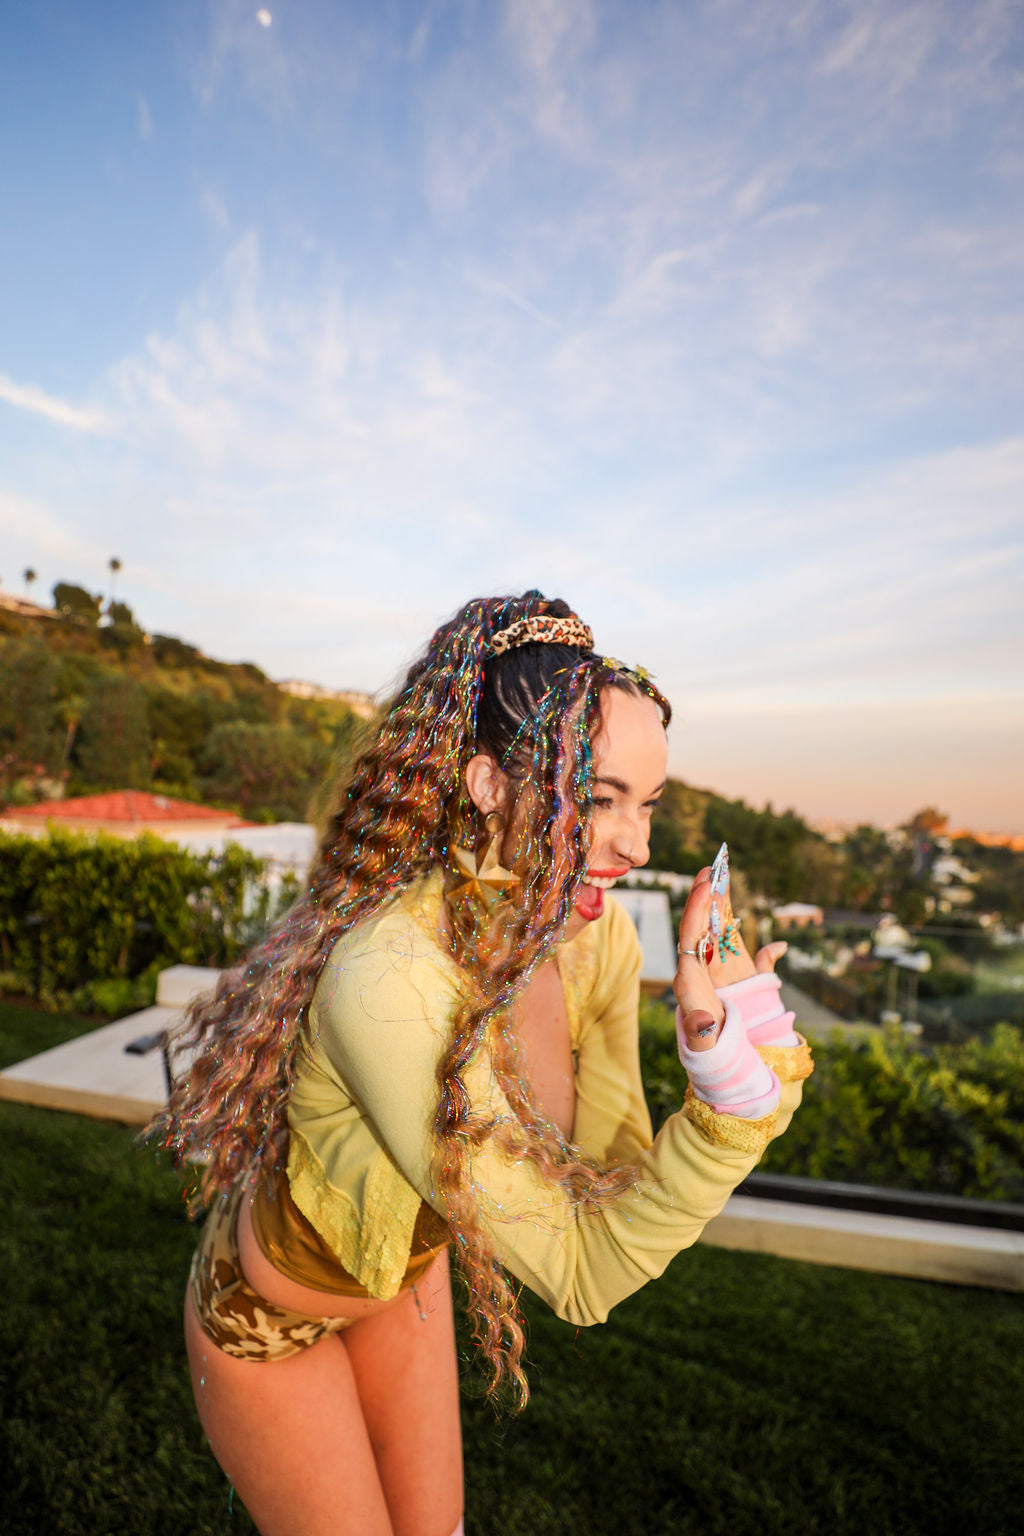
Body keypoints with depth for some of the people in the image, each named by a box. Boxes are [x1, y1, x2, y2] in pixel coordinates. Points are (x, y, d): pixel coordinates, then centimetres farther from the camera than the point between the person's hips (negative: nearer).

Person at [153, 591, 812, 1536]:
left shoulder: (601, 940, -21)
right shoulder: (387, 980, -43)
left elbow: (615, 1181, -16)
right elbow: (581, 1277, -35)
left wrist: (735, 1056, -32)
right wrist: (732, 1085, -45)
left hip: (404, 1273, 6)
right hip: (266, 1310, -5)